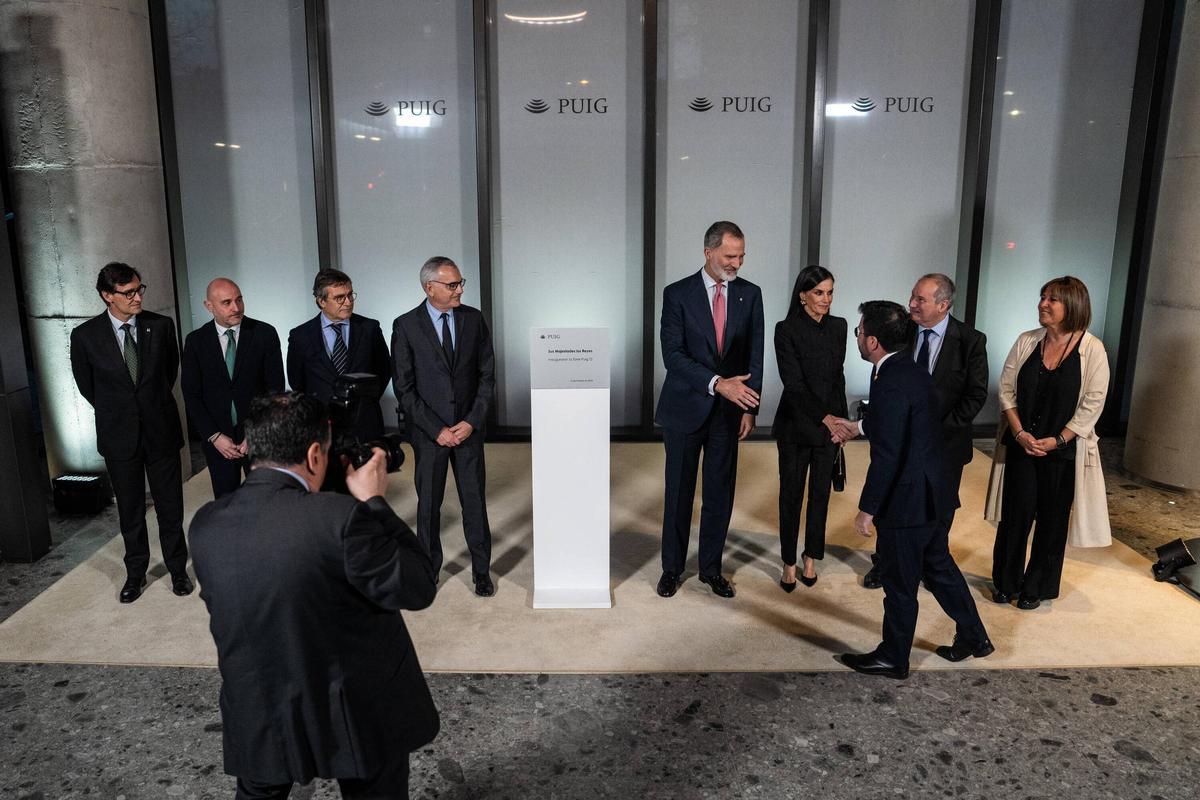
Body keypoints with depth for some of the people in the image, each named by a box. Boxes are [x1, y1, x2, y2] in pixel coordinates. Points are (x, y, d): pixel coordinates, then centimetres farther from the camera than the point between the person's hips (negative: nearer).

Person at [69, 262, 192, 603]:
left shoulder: (161, 326, -6)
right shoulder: (85, 336, -8)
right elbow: (86, 384, 7)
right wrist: (113, 412, 11)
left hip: (161, 430, 0)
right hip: (119, 435, 0)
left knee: (170, 505, 9)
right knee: (130, 509, 13)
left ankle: (178, 569, 24)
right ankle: (135, 573, 29)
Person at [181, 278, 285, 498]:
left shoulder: (265, 334, -5)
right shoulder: (195, 341, 0)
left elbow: (276, 388, -4)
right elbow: (191, 395, 1)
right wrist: (214, 436, -8)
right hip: (217, 438, 1)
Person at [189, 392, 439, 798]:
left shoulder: (204, 524, -8)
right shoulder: (342, 517, -26)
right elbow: (419, 589, -17)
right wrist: (373, 502, -9)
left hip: (257, 723, 4)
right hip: (358, 717, -3)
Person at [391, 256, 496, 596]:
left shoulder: (474, 319, 1)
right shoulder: (406, 326, -6)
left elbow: (487, 374, 3)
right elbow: (404, 388, -6)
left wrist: (472, 422, -7)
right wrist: (436, 429, -11)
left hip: (468, 427, 2)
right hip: (428, 431, -1)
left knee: (474, 500, 7)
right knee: (428, 502, 10)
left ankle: (481, 571, 21)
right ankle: (428, 569, 26)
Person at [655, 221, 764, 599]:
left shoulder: (750, 294, 2)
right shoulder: (678, 294, -7)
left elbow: (755, 354, 4)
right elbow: (672, 355, -15)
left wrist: (749, 407, -3)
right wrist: (717, 383, -26)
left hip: (729, 410, 2)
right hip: (686, 408, -2)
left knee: (720, 492, 9)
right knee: (679, 491, 8)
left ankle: (711, 567, 24)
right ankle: (672, 567, 23)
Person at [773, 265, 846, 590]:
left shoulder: (838, 327, 3)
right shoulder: (786, 330, -13)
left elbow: (838, 377, 13)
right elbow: (793, 383, -20)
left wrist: (841, 419, 12)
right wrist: (825, 417, -29)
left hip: (829, 425, 4)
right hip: (796, 425, -4)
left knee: (821, 493, 12)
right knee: (791, 495, 6)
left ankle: (811, 560, 26)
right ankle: (790, 564, 19)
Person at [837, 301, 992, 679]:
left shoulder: (891, 385, -25)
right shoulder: (912, 370, 5)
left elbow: (886, 456, -25)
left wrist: (867, 509, -18)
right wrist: (859, 427, 27)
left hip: (907, 501, -9)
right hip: (931, 493, 9)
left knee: (900, 583, 7)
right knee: (939, 566, 24)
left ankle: (892, 658, 23)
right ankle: (973, 637, 38)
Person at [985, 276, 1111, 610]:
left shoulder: (1091, 349, -8)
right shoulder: (1026, 341, 2)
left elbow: (1092, 403, -9)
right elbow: (1006, 388, 3)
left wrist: (1057, 440, -14)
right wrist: (1019, 433, -9)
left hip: (1063, 450, -2)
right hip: (1020, 444, 2)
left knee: (1052, 519, 7)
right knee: (1015, 514, 7)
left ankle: (1036, 588, 23)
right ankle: (1006, 582, 23)